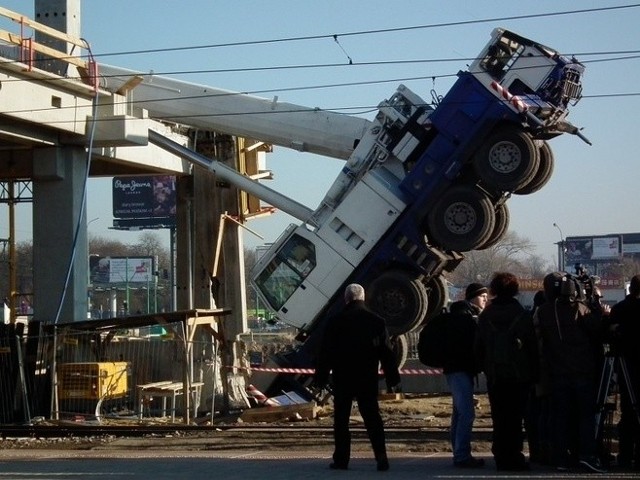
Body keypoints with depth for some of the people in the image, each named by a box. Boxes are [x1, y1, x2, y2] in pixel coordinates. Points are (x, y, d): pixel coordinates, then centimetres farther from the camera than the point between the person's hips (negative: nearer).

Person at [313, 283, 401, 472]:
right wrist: (393, 379, 11)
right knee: (372, 417, 6)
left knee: (341, 419, 7)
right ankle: (381, 456, -7)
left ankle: (341, 459, 5)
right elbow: (387, 354, 6)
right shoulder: (377, 322, 3)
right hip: (368, 379, 2)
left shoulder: (336, 322, -5)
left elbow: (325, 352, -4)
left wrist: (321, 378, 3)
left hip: (343, 379, -2)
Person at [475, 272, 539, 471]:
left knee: (499, 419, 7)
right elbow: (532, 345, -4)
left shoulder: (485, 315, 2)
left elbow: (478, 348, 6)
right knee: (515, 418, 0)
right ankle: (514, 457, -3)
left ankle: (502, 458, 7)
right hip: (519, 375, -2)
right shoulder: (522, 315, -7)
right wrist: (534, 373, 3)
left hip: (495, 375, 2)